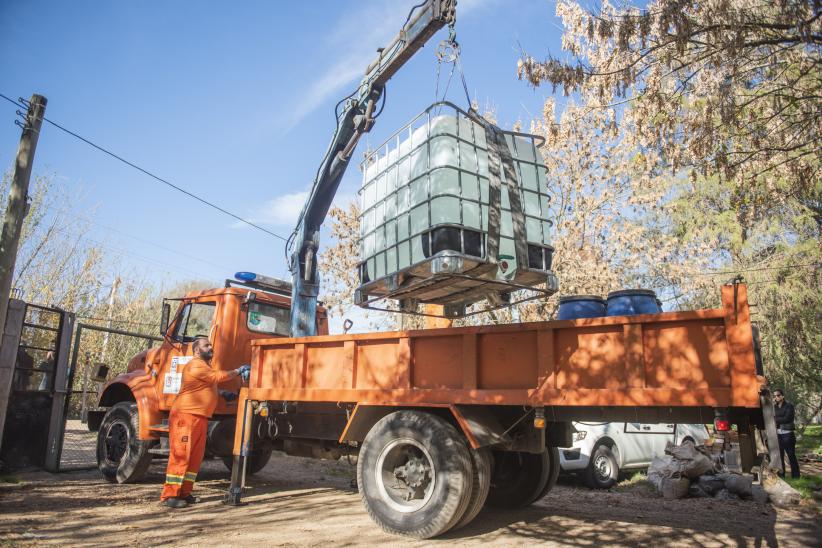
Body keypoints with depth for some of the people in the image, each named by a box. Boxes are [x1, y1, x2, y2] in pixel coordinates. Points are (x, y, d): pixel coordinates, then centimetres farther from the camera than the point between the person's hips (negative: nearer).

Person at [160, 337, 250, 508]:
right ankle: (169, 495, -4)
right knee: (180, 455, -8)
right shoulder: (195, 366, -13)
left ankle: (184, 492, 16)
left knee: (195, 457, 9)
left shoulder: (205, 367, 21)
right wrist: (238, 371, -7)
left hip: (200, 417, 10)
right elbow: (218, 377, -16)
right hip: (185, 416, -10)